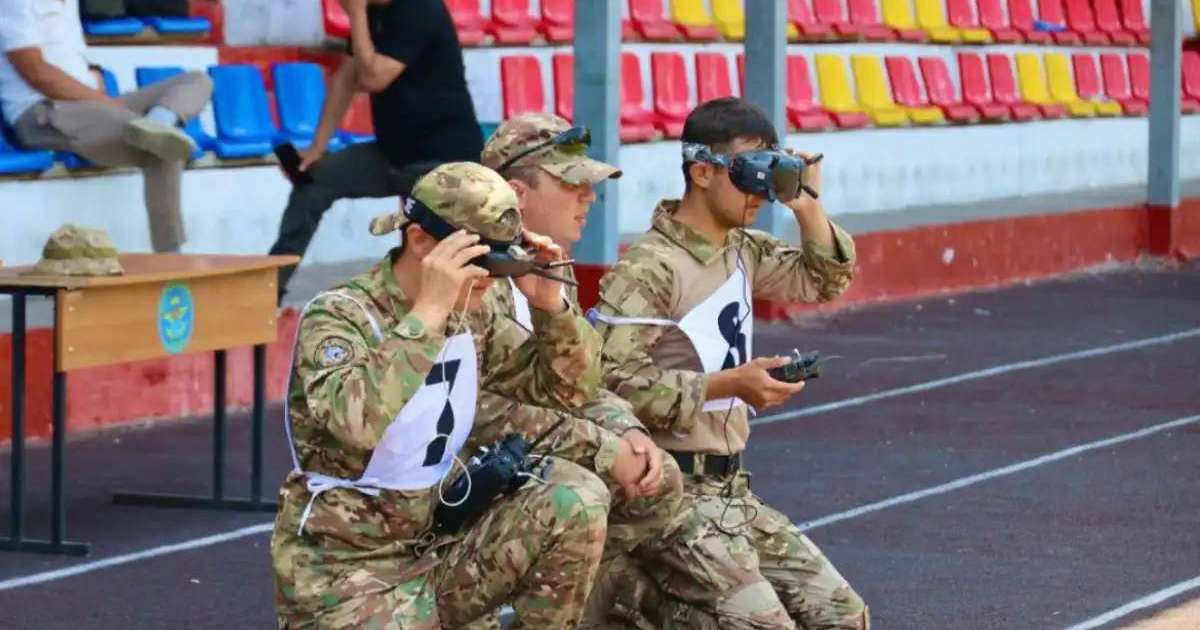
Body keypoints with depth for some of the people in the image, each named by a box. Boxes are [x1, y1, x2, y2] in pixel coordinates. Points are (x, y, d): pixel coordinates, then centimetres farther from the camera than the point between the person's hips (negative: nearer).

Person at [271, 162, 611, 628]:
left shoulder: (471, 317, 5)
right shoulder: (338, 316, -15)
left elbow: (568, 389, 13)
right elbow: (357, 423, -35)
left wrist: (550, 304, -4)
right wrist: (428, 312, -33)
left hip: (435, 549, 6)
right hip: (345, 571, -6)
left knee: (577, 500, -12)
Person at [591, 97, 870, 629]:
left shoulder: (744, 250, 10)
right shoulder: (649, 269, -16)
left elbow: (824, 282, 24)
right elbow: (615, 380, -25)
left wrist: (808, 207, 7)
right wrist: (729, 384, -24)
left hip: (731, 486, 9)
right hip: (673, 492, -9)